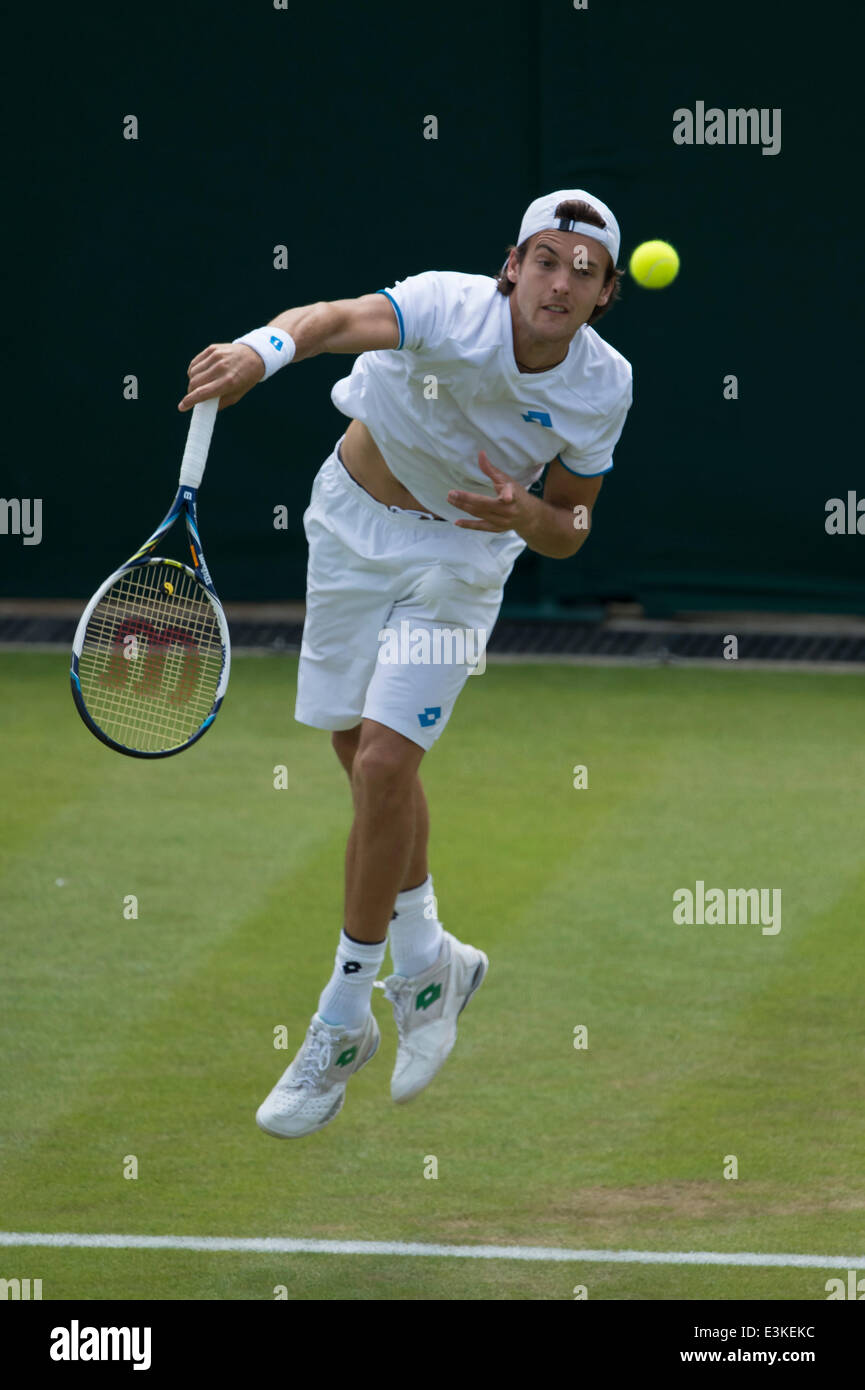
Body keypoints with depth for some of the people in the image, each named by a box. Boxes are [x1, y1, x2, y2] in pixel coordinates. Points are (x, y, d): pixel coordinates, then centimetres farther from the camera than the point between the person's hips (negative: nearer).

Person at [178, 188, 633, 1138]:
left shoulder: (603, 387, -18)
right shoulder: (454, 310, -28)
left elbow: (571, 529, -4)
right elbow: (342, 319, -49)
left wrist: (528, 517, -28)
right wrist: (261, 350, -71)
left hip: (462, 553, -1)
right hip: (355, 517, 1)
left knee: (384, 759, -14)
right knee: (358, 748, 12)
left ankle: (342, 1023, -2)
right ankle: (425, 961, 36)